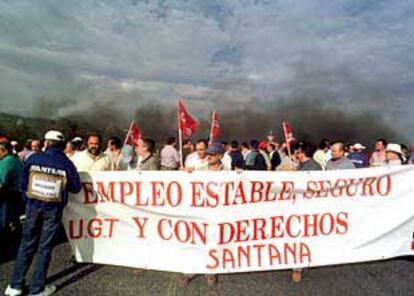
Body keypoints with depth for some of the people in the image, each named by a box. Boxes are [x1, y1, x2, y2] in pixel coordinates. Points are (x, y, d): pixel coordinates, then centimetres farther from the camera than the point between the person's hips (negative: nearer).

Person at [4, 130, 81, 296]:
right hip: (53, 209, -2)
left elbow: (23, 183, 1)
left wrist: (29, 198, 15)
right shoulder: (66, 163, -8)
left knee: (27, 245, 16)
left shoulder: (33, 159, -3)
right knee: (44, 247, 8)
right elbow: (76, 188, -3)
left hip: (33, 206, 2)